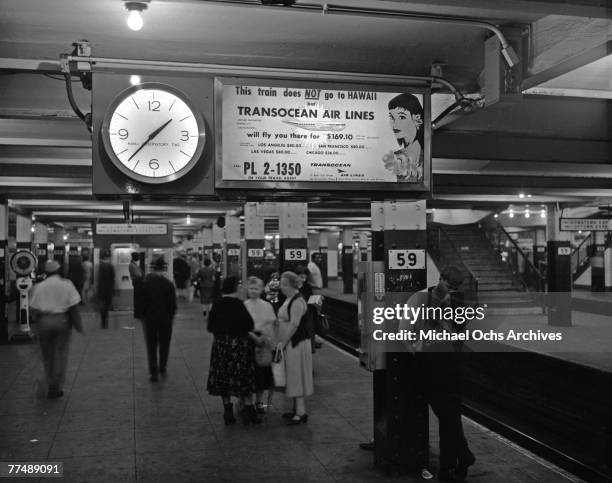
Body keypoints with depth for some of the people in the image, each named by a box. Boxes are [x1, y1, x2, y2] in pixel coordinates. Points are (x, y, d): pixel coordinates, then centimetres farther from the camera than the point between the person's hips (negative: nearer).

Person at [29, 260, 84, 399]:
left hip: (44, 321, 1)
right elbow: (74, 307, -6)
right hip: (62, 320, -1)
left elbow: (34, 308, -2)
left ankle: (51, 385, 25)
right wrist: (78, 325, 0)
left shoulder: (39, 287, 0)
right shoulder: (66, 284, -3)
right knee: (61, 353, 7)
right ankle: (57, 386, 3)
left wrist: (40, 321, 14)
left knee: (47, 354, 15)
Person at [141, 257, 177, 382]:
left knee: (151, 346, 7)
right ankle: (162, 368, 28)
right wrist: (171, 316, 8)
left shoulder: (145, 284, -9)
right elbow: (173, 304, -6)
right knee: (164, 344, 18)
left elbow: (142, 302, -5)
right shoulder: (169, 284, -10)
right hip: (165, 319, 0)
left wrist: (143, 316, 7)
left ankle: (153, 373, 6)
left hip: (150, 319, 0)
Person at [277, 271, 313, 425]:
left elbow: (294, 325, -22)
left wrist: (282, 343, -19)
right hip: (289, 343, 9)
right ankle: (297, 409, 23)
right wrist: (281, 343, 13)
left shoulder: (298, 302, -18)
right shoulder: (289, 299, 13)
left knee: (297, 376, -5)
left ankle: (301, 413, 1)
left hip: (296, 343, -9)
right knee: (293, 376, 14)